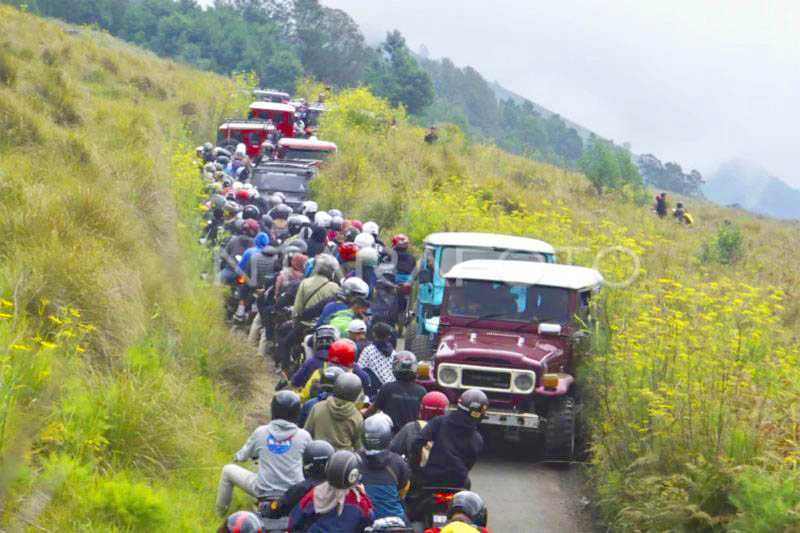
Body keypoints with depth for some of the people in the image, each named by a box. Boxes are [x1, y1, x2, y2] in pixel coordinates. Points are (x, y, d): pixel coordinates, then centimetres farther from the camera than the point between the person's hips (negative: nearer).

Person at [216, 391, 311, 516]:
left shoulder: (261, 432, -3)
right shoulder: (303, 435, -6)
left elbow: (242, 457, 11)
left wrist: (238, 455, 37)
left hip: (263, 491, 0)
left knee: (228, 470, 21)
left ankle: (220, 511, 33)